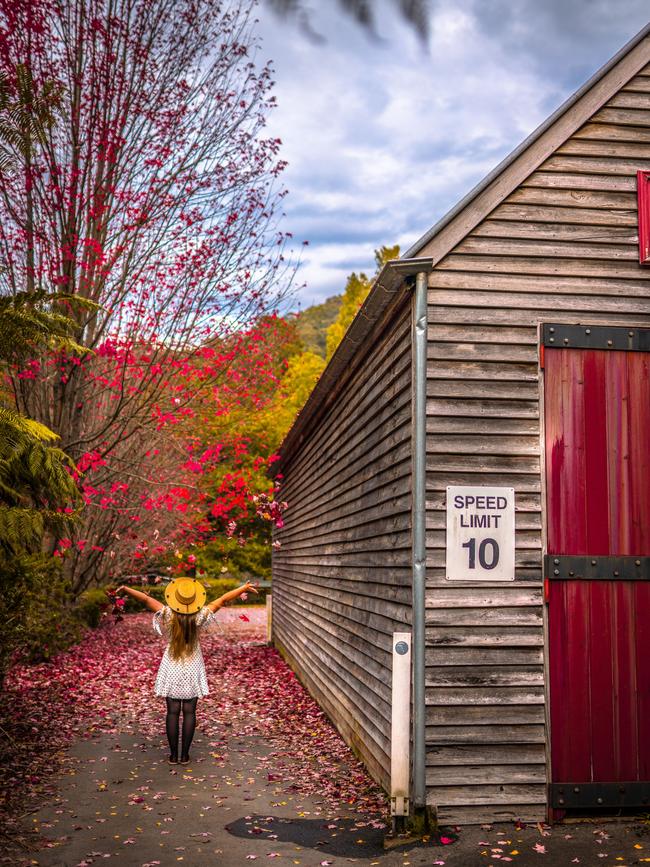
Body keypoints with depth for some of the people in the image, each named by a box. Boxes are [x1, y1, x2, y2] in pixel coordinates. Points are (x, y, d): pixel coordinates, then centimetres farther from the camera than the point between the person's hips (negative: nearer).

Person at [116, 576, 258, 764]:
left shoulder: (168, 615, -15)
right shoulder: (200, 617, -14)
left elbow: (146, 599, -9)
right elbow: (223, 600, -8)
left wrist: (126, 589, 2)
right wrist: (244, 588, -3)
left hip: (172, 669, 0)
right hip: (192, 669, 0)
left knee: (173, 712, 6)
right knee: (189, 712, 6)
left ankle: (173, 755, 9)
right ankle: (185, 755, 9)